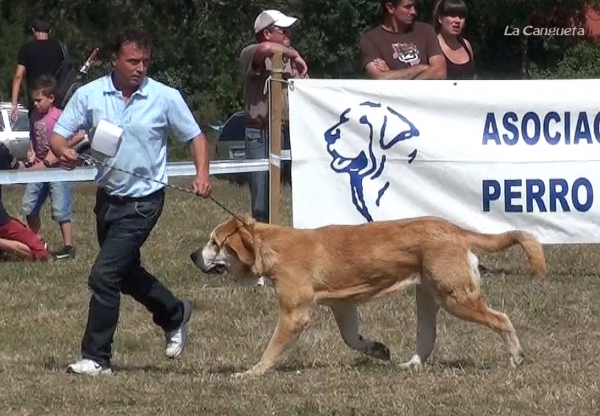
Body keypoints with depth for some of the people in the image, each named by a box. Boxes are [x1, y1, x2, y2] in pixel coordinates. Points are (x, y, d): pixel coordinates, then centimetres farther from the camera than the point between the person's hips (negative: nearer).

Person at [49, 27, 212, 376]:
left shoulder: (166, 98, -9)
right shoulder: (90, 95, -4)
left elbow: (195, 136, 0)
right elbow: (58, 134, -3)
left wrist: (202, 174, -17)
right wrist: (63, 151, -26)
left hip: (143, 201, -5)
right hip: (108, 197, 5)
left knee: (104, 275, -13)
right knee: (126, 273, 23)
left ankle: (96, 358, -4)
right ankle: (174, 314, 48)